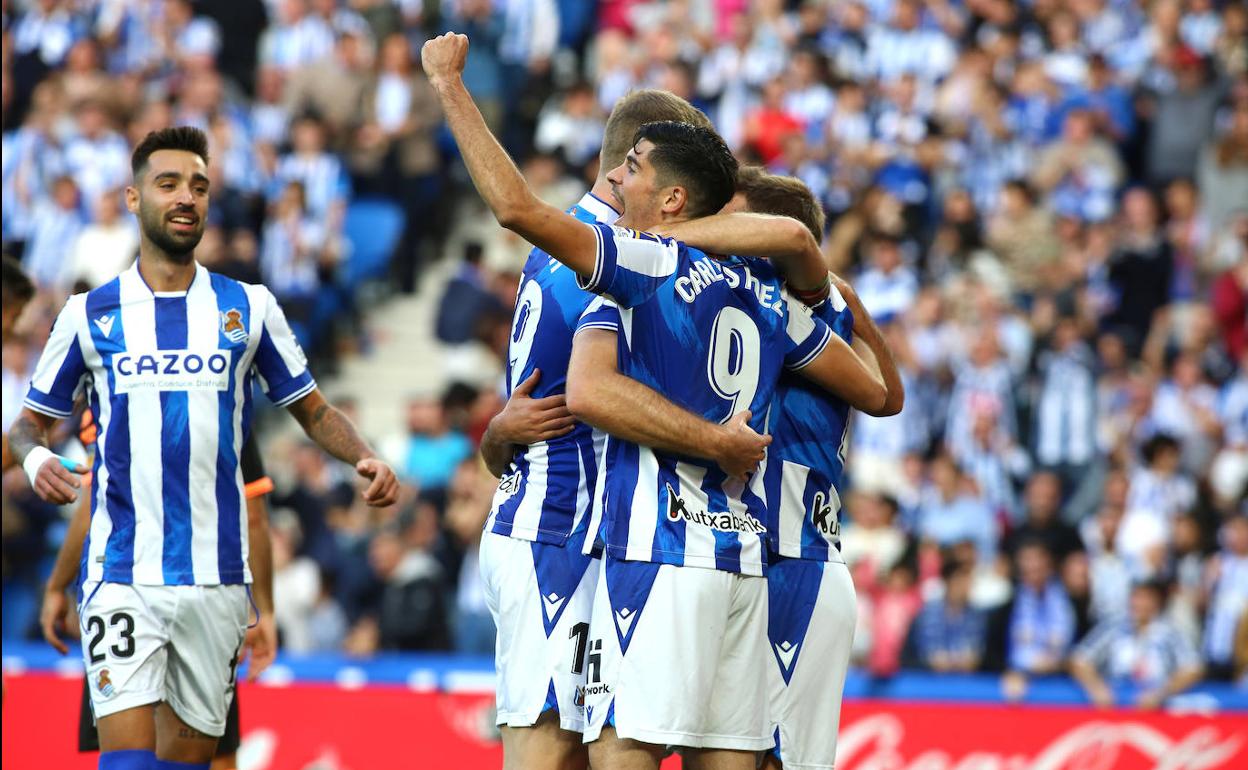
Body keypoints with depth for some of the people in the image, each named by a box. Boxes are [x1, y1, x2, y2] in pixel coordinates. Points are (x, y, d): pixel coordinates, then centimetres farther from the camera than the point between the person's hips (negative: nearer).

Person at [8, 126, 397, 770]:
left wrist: (364, 458, -3)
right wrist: (34, 457, -10)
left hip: (216, 574, 2)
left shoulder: (248, 308, 8)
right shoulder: (90, 315, 5)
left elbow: (313, 411, 16)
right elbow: (30, 421, 13)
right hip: (121, 569, -2)